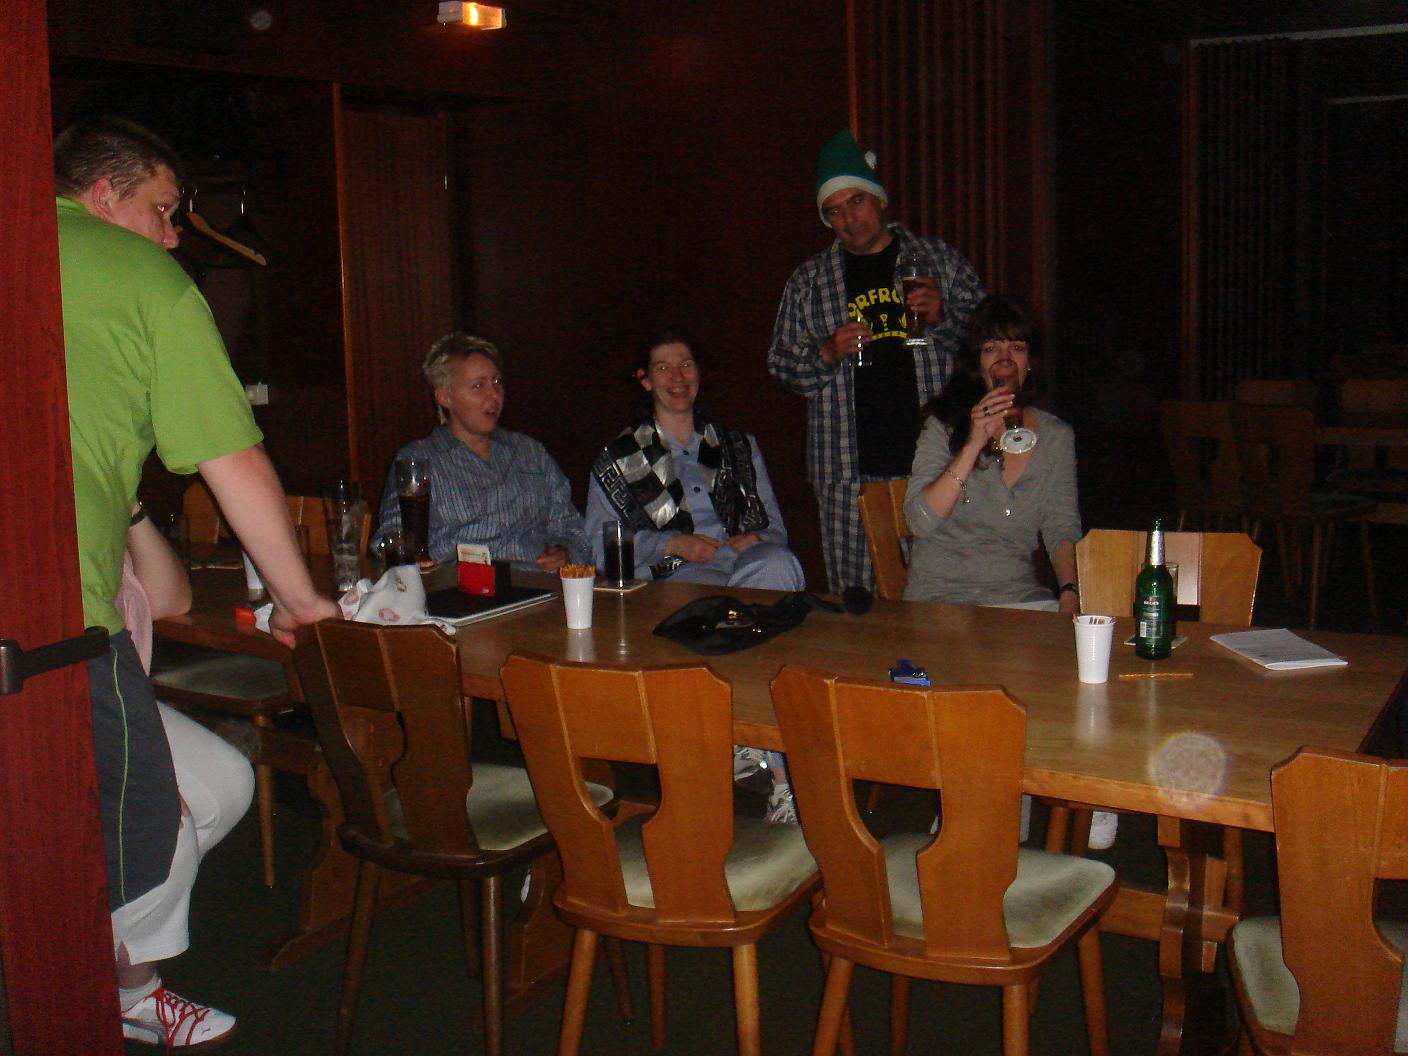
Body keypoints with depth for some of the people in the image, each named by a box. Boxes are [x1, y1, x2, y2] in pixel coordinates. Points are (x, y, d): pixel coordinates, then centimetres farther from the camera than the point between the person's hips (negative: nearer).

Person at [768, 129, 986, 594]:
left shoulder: (940, 259, 11)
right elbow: (782, 363, 14)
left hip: (935, 456, 0)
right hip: (850, 470, 1)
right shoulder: (808, 281, 13)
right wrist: (828, 353, -5)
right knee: (856, 596, 0)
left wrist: (942, 317, -7)